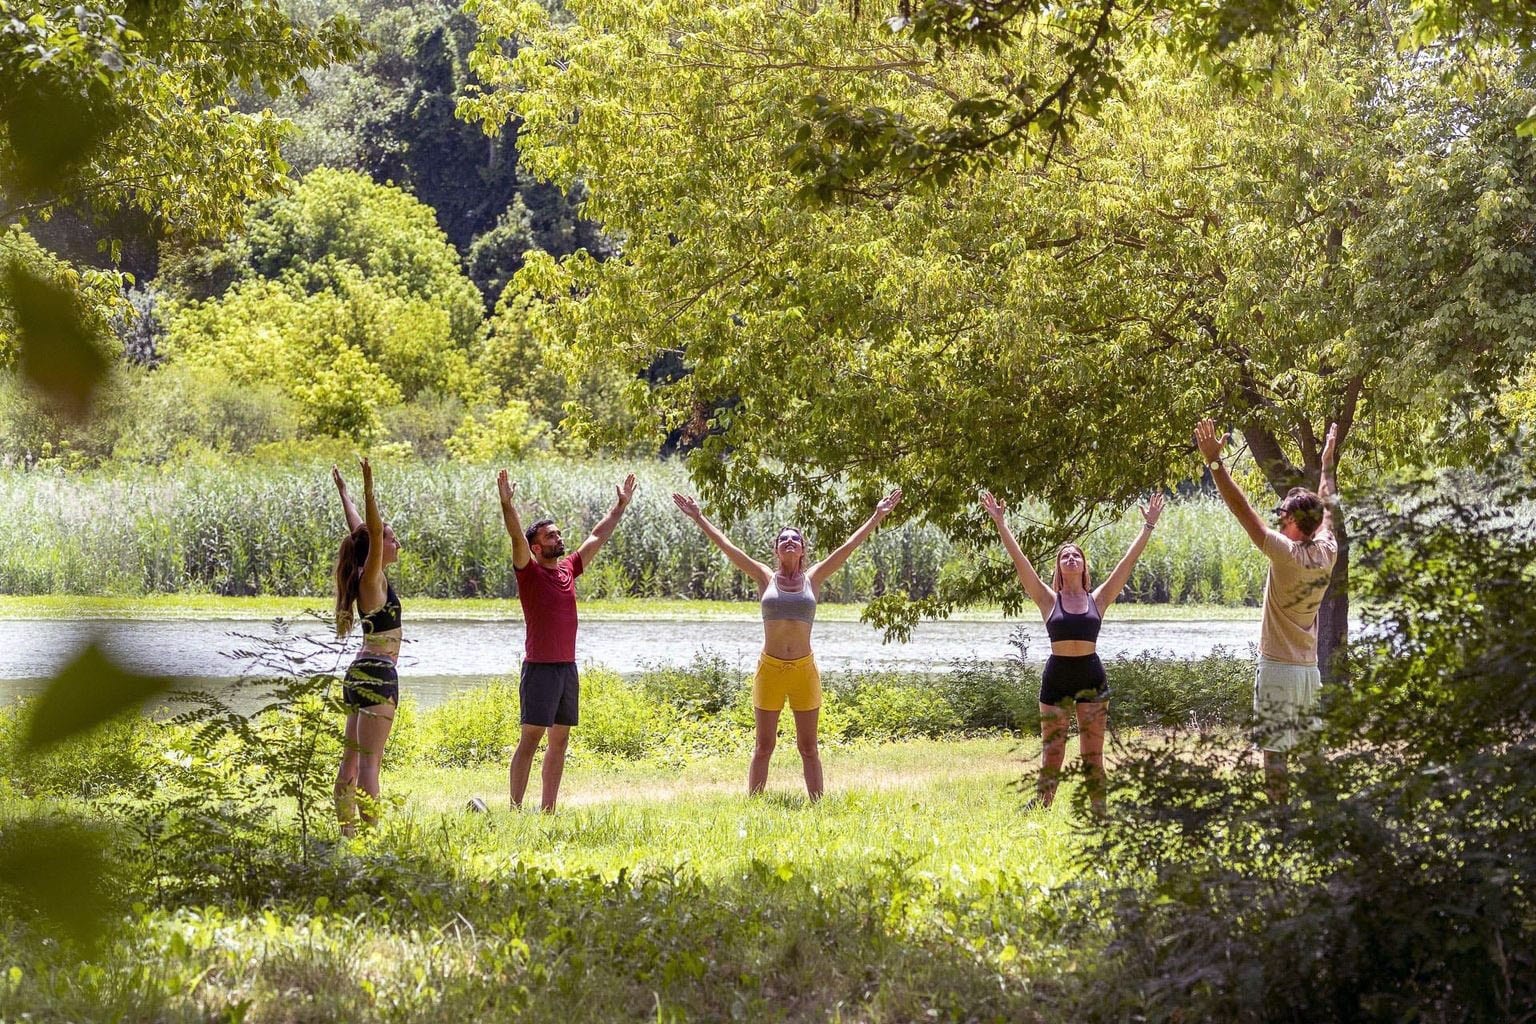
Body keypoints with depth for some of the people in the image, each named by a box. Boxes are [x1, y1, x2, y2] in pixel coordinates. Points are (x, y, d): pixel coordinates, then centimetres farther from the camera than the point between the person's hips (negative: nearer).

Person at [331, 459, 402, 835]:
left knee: (352, 757, 10)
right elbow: (370, 534, -27)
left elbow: (358, 529, 24)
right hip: (378, 673, -10)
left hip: (359, 673, 10)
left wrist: (344, 493, 35)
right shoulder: (373, 579, -12)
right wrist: (368, 491, -32)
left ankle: (347, 829, 12)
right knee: (369, 760, -13)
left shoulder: (367, 577, 11)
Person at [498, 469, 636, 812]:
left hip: (568, 668, 7)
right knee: (530, 738, -8)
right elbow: (517, 538, -21)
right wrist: (507, 503, -35)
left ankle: (548, 809, 13)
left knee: (559, 740, 8)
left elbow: (598, 537, 23)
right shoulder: (529, 572, -5)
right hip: (540, 668, -7)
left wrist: (621, 505, 28)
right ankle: (515, 810, -9)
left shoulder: (568, 569, 13)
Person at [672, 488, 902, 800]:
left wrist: (878, 516, 2)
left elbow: (849, 546, 4)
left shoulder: (813, 578, 5)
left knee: (808, 748, 7)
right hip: (769, 669, 0)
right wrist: (698, 518, 3)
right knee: (763, 747, 6)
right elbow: (727, 547, 4)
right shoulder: (765, 578, 4)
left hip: (804, 669, 0)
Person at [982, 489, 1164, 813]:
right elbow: (1019, 560, -2)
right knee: (1051, 756, 2)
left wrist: (1148, 526, 2)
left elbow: (1129, 561, 5)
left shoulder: (1098, 599, 6)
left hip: (1092, 679, 1)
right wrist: (1000, 523, -7)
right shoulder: (1048, 600, 3)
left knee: (1093, 756, 4)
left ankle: (1099, 815, 6)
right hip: (1056, 679, -1)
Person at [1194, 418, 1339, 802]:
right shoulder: (1328, 553, 2)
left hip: (1277, 669, -7)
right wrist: (1327, 462, 35)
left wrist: (1214, 461, -18)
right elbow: (1327, 507, 21)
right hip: (1310, 670, 7)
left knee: (1274, 751, -5)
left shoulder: (1286, 552, -15)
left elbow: (1241, 508, -18)